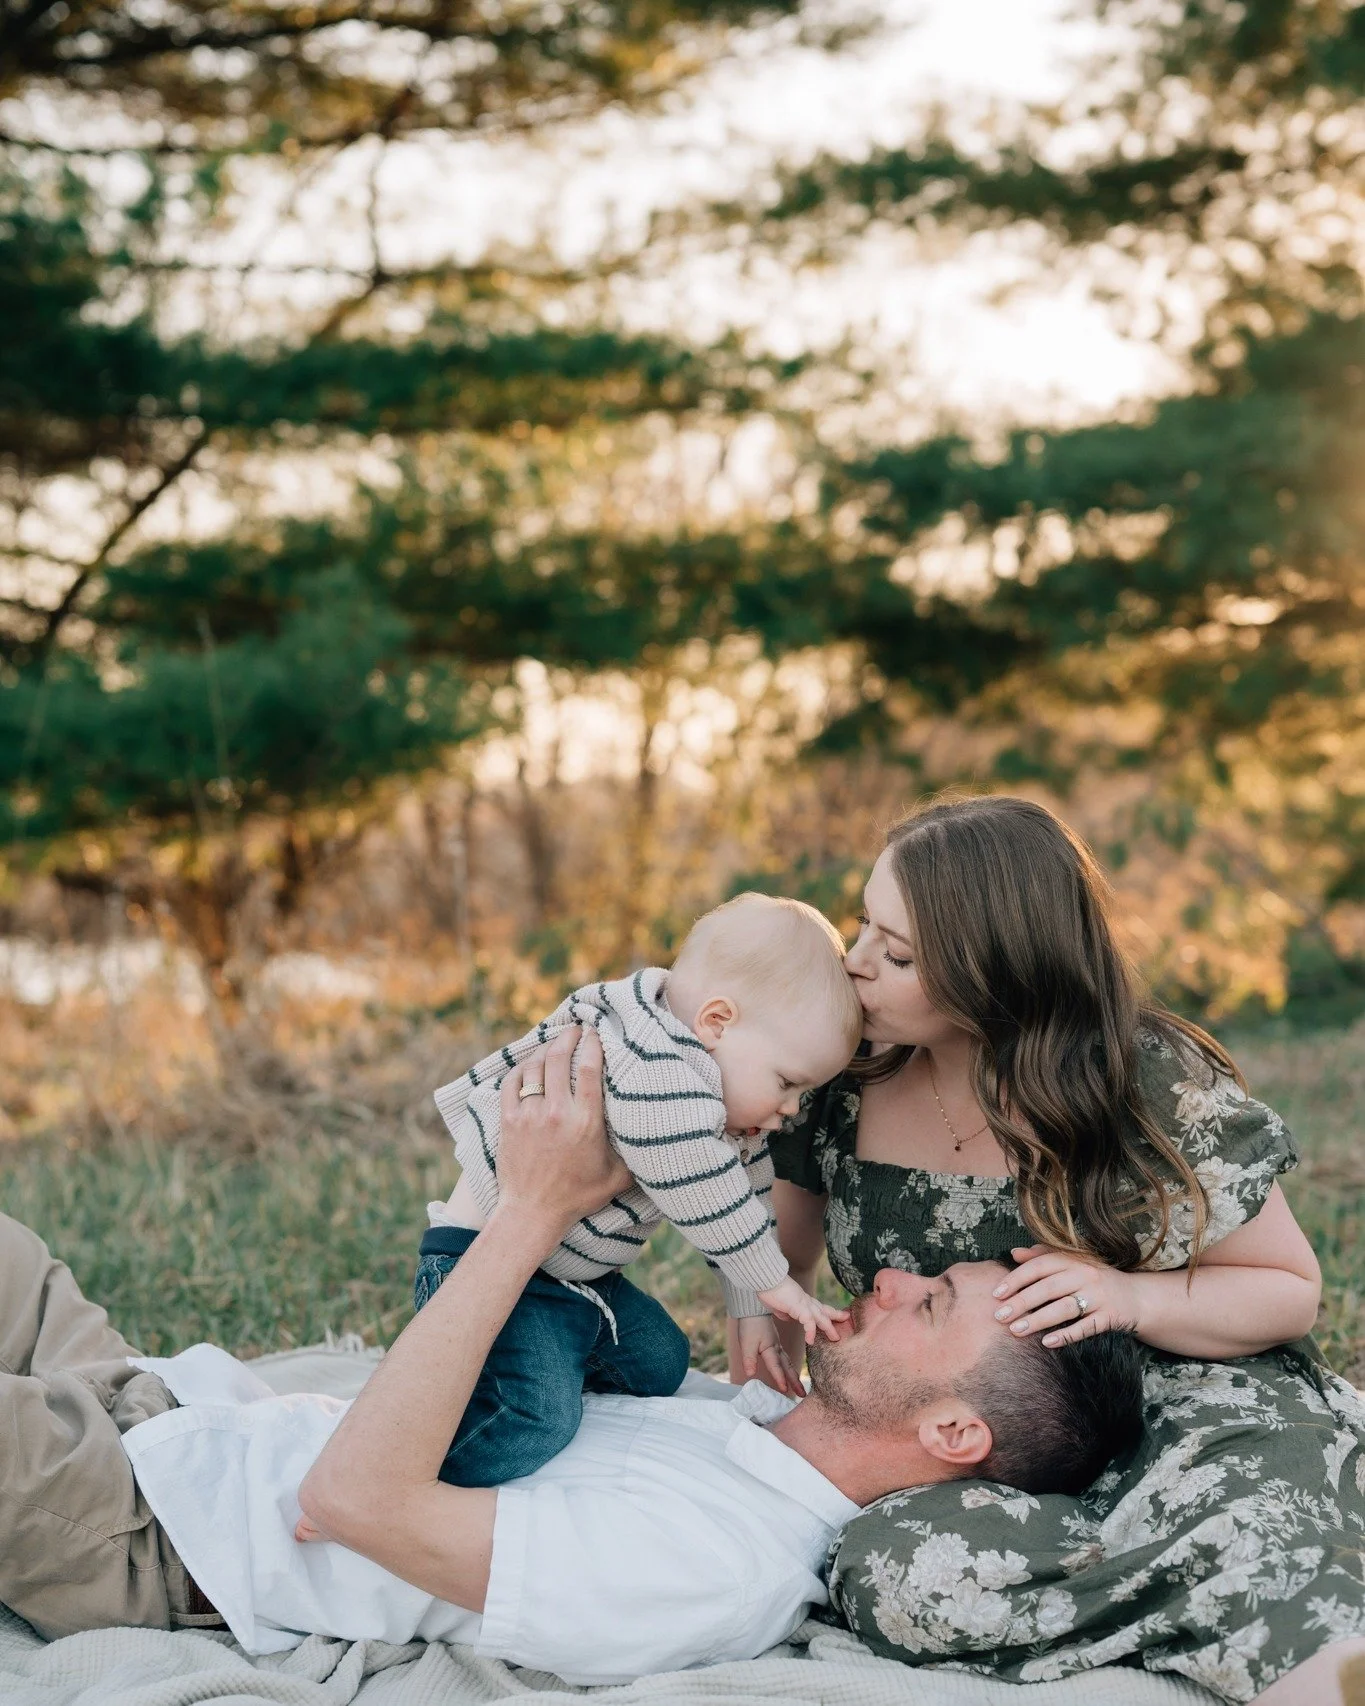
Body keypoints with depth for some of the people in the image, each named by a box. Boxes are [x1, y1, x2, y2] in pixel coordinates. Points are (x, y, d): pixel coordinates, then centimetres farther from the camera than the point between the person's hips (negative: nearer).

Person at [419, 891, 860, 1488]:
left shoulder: (725, 1100, 4)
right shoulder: (655, 1080, -31)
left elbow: (746, 1197, 12)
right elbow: (707, 1205, -27)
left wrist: (751, 1311, 11)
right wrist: (775, 1287, -14)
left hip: (581, 1275, 11)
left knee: (659, 1362, 21)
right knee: (536, 1418, -26)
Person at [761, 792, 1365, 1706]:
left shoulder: (1161, 1089, -12)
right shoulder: (845, 1085, -2)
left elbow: (1290, 1290, -3)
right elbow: (780, 1256, 14)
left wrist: (1130, 1298, -21)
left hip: (1193, 1410, -4)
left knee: (1253, 1541, -41)